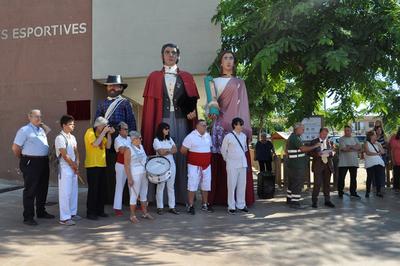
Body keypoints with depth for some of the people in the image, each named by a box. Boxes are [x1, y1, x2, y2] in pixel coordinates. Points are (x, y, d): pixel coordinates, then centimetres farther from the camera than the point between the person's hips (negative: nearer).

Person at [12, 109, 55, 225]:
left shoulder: (42, 129, 13)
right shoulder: (24, 130, -8)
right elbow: (15, 148, -8)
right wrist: (23, 159, 4)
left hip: (44, 162, 8)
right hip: (31, 163, -8)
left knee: (43, 189, 16)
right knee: (30, 190, -2)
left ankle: (41, 212, 31)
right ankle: (28, 217, 5)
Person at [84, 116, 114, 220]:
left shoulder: (101, 134, 15)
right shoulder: (90, 132, -8)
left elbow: (108, 146, 10)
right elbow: (95, 144, -24)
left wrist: (109, 134, 1)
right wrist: (104, 132, -19)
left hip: (101, 164, 8)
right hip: (92, 165, -8)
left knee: (101, 188, 10)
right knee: (93, 189, -6)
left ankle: (99, 210, 19)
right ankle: (90, 212, 1)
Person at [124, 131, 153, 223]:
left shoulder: (141, 147, 11)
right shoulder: (128, 149, -10)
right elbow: (127, 165, -13)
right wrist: (129, 178, -18)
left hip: (144, 174, 7)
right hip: (135, 175, -7)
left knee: (144, 194, 13)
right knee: (134, 195, -2)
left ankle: (145, 213, 23)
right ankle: (132, 215, 8)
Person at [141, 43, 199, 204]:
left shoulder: (187, 77, 15)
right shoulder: (154, 77, 12)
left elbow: (192, 100, 8)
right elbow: (149, 104, 6)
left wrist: (192, 110, -13)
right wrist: (150, 127, -4)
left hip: (182, 122, 1)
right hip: (162, 122, -1)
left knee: (181, 156, -1)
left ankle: (181, 195, 6)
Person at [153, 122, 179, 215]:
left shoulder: (169, 139, 13)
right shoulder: (156, 140, -5)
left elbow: (175, 150, 3)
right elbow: (161, 152, -17)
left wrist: (166, 150, -11)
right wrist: (170, 150, -4)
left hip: (171, 164, 6)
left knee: (171, 186, 7)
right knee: (161, 186, 0)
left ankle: (172, 207, 11)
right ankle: (160, 207, 8)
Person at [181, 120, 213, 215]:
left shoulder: (208, 136, 8)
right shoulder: (191, 136, -10)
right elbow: (183, 150, -8)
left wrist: (207, 157, 12)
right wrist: (190, 156, 4)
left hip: (207, 165, 6)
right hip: (194, 165, -6)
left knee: (206, 185, 13)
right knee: (192, 185, -3)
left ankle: (205, 204, 25)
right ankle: (190, 206, 6)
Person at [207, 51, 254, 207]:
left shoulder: (239, 83, 17)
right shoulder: (215, 82, 16)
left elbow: (243, 105, 9)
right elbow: (212, 102, 8)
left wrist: (244, 127, -3)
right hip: (220, 124, 0)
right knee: (220, 160, -6)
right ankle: (220, 197, -2)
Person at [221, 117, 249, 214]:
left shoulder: (244, 136, 8)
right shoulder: (228, 136, -7)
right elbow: (223, 150, 2)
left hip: (243, 164, 5)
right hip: (232, 165, -5)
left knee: (242, 185, 9)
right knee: (232, 185, -1)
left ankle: (241, 205, 20)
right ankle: (231, 207, 9)